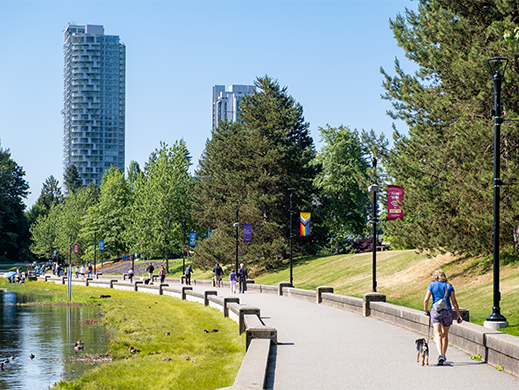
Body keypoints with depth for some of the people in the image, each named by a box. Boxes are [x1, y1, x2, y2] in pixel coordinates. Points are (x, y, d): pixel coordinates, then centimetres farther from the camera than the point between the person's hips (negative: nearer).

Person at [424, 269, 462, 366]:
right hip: (447, 310, 2)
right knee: (445, 335, 18)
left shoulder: (432, 285, 4)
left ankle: (440, 355, -30)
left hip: (435, 310, -2)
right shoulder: (449, 286, 8)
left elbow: (426, 300, -4)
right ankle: (443, 356, 29)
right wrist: (459, 315, 5)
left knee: (438, 335, -10)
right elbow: (454, 302, 4)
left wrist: (426, 310, 12)